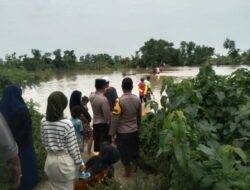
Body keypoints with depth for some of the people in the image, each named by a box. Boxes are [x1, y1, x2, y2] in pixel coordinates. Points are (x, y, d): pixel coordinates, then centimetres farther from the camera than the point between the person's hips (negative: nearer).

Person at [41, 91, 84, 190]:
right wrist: (80, 163, -3)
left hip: (50, 160, 5)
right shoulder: (67, 123, -21)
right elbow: (73, 147, -15)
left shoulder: (43, 122, -5)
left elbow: (44, 143, 6)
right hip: (65, 160, -5)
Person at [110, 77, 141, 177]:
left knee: (124, 152, 11)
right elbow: (139, 116, 6)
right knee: (134, 149, 22)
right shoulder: (137, 99, -5)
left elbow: (115, 118, -18)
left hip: (122, 132, -5)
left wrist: (112, 132, -7)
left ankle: (127, 172, 25)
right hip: (134, 130, 5)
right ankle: (135, 166, 41)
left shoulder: (119, 100, -20)